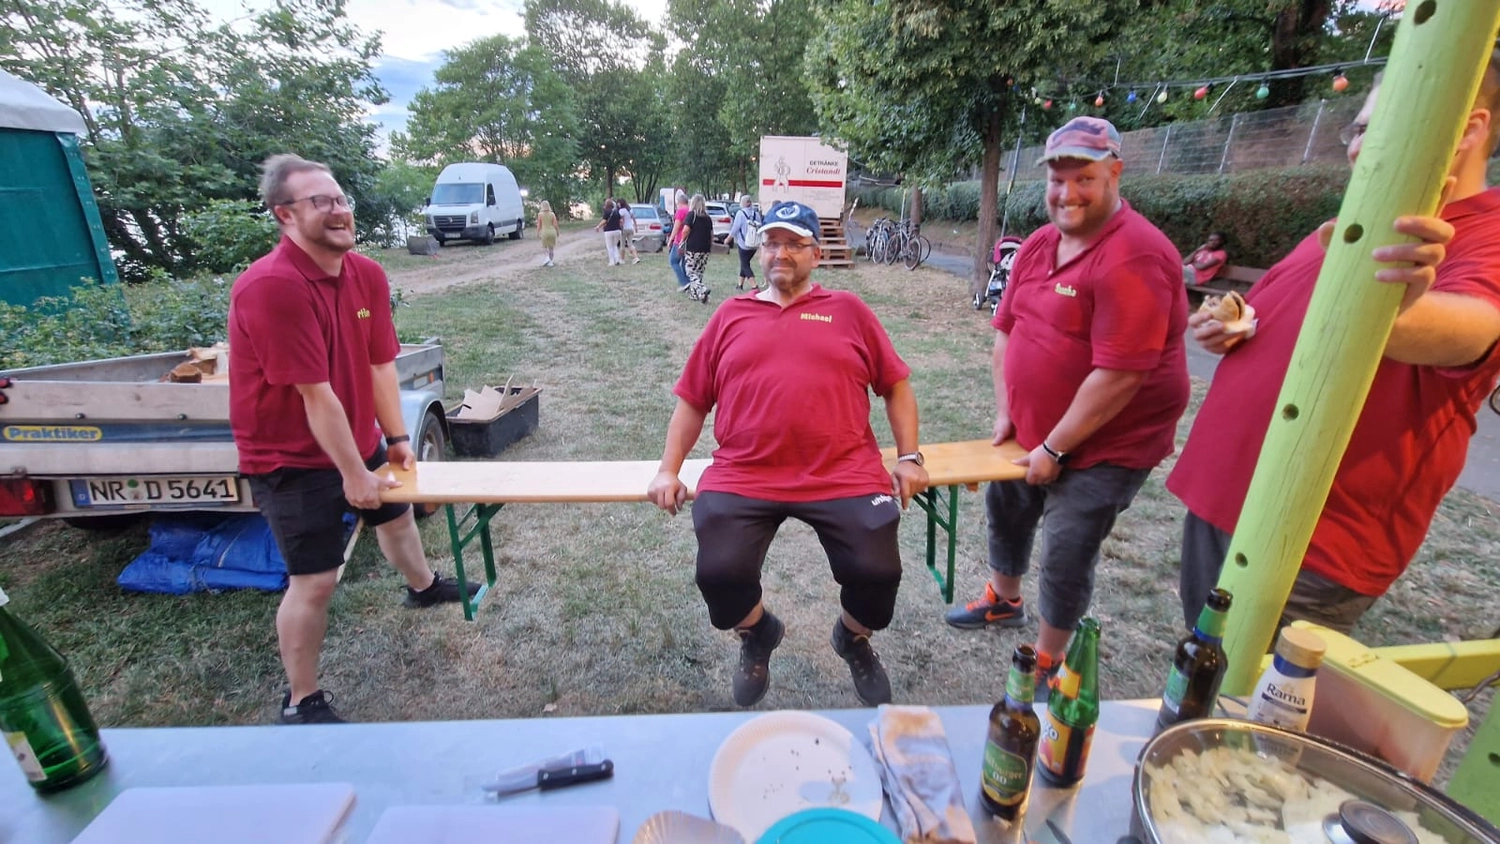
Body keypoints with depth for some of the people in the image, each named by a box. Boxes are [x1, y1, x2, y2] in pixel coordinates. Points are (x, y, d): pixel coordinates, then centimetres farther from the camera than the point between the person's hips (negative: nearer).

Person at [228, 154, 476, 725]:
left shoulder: (368, 274, -5)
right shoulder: (271, 286, -28)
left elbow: (380, 364, -1)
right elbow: (315, 394, -26)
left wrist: (396, 437, 0)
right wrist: (353, 473, -21)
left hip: (360, 439, 8)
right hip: (292, 458, -8)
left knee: (397, 514, 27)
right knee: (315, 580, -2)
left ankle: (423, 587, 57)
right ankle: (301, 702, 20)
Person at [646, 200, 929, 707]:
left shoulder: (848, 310, 14)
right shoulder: (730, 315, 16)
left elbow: (895, 384, 14)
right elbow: (692, 399, 16)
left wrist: (909, 457, 4)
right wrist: (669, 469, 7)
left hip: (844, 476, 0)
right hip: (743, 478, 1)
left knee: (878, 572, -15)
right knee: (719, 573, -18)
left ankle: (854, 640, 26)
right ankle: (757, 636, 23)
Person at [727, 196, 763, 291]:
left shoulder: (740, 213, -11)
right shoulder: (756, 214, 2)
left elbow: (735, 229, -8)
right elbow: (760, 229, 4)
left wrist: (728, 239, 6)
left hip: (744, 244, -5)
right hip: (754, 245, 5)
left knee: (745, 265, -1)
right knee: (744, 263, 20)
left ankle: (754, 286, -17)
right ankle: (740, 284, 31)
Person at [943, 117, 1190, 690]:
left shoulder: (1133, 257, -23)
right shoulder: (1039, 244, 3)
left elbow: (1119, 375, -27)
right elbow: (1006, 329, 7)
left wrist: (1054, 449, -20)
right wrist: (1004, 412, 0)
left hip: (1105, 446, -8)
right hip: (1031, 434, 8)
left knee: (1066, 557, -1)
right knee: (1005, 508, 22)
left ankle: (1047, 662, 26)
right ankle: (1003, 601, 50)